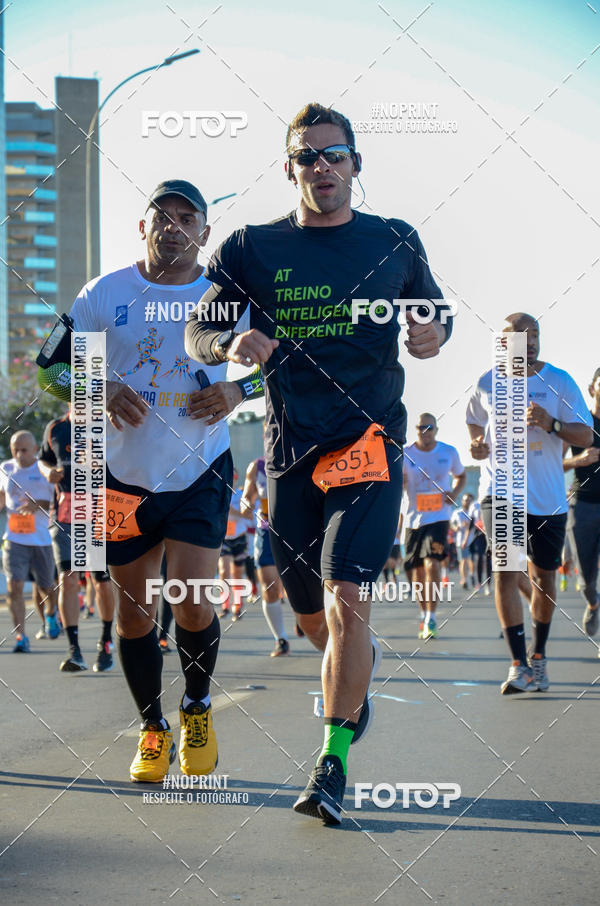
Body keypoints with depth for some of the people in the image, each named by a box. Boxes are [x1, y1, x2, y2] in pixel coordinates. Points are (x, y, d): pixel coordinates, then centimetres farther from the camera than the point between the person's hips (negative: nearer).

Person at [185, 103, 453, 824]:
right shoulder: (251, 248, 5)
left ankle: (333, 763, -8)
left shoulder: (395, 243, 6)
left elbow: (435, 308, 20)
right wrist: (231, 343, -17)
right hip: (289, 446, 2)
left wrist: (434, 334, -4)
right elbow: (197, 331, 6)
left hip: (369, 439, -2)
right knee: (309, 613, 12)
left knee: (345, 596, -17)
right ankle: (359, 666, 47)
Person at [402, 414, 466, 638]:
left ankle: (431, 619, -15)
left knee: (432, 563, -19)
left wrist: (454, 492, -2)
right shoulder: (405, 454, -2)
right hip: (414, 518, 2)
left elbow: (460, 475, 18)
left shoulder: (449, 452, 1)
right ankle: (424, 615, 29)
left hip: (439, 517, -2)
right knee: (416, 571, 7)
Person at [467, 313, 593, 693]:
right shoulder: (487, 384, 2)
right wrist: (478, 444, -1)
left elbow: (586, 436, -4)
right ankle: (519, 665, -13)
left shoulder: (560, 381, -2)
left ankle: (538, 655, 30)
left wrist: (551, 424, -22)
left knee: (544, 576, 11)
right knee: (505, 571, -14)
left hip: (548, 496, 1)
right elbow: (476, 422, 21)